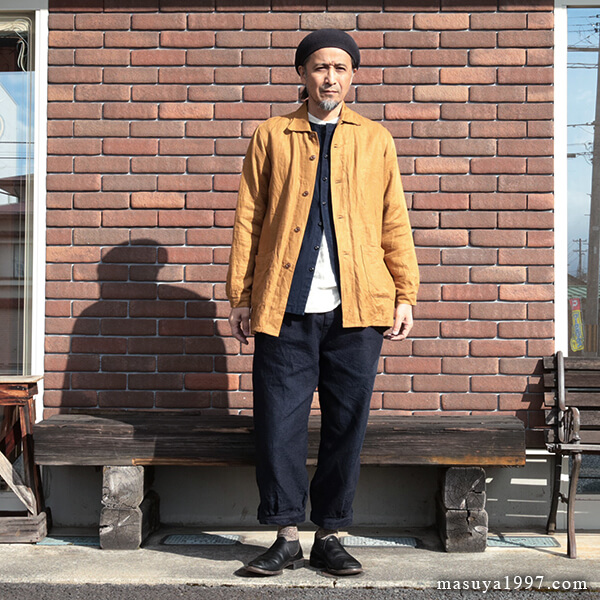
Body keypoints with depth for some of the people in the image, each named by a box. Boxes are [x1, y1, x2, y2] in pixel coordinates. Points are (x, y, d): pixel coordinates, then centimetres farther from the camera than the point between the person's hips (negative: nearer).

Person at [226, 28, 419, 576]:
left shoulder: (375, 140, 14)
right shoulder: (271, 136, 12)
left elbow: (394, 223, 12)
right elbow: (248, 220, 10)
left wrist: (405, 294, 5)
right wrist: (240, 295, 4)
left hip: (357, 307, 1)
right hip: (285, 309, 0)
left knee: (347, 425, 5)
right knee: (279, 423, 0)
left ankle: (330, 537, 19)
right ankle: (287, 537, 15)